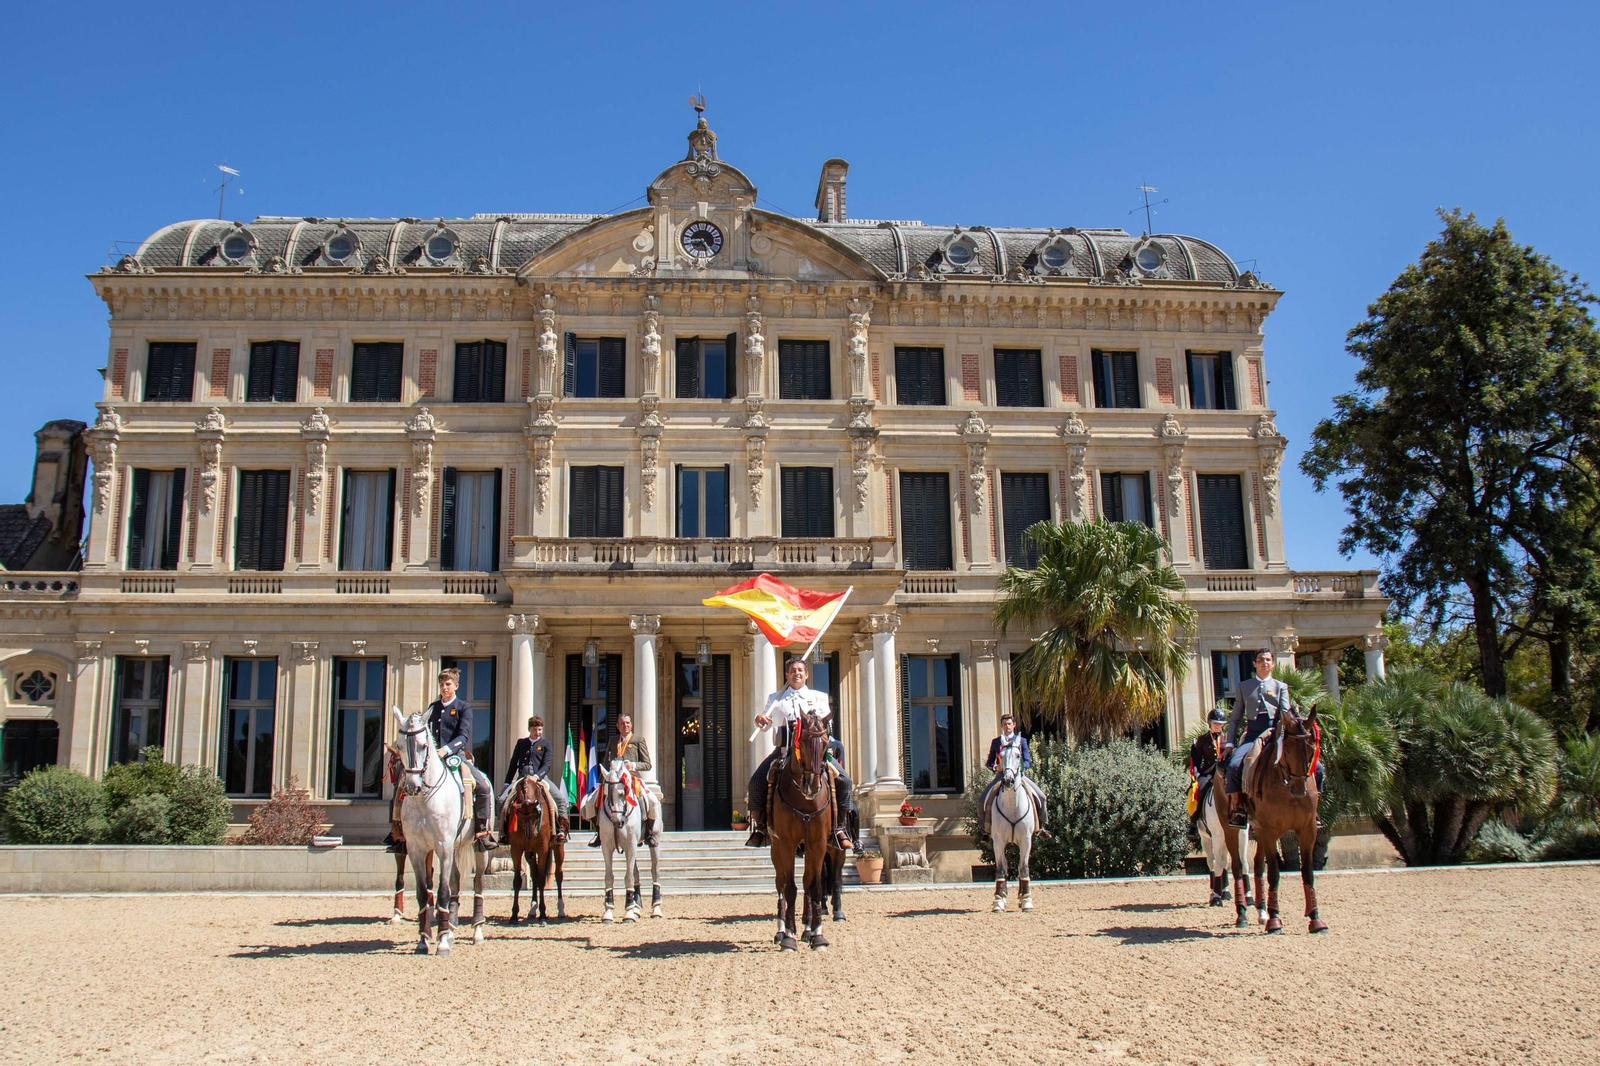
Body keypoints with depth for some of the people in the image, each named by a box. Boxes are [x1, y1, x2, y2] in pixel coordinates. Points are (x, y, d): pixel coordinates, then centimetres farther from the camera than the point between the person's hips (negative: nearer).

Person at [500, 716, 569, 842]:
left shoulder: (546, 744, 7)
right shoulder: (521, 743, 13)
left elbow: (546, 765, -4)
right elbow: (513, 764, 17)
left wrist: (536, 776, -22)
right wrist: (507, 784, 13)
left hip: (541, 777, -2)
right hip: (522, 777, 2)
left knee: (561, 799, -21)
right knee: (503, 800, -14)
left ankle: (561, 829, -13)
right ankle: (504, 830, 0)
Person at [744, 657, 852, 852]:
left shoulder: (818, 696, 20)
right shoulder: (776, 698, 22)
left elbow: (826, 717, 4)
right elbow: (762, 722, 21)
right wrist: (760, 718, -4)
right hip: (784, 748, 1)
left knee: (842, 780, -19)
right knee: (757, 781, -20)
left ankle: (839, 828, -6)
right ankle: (758, 828, -6)